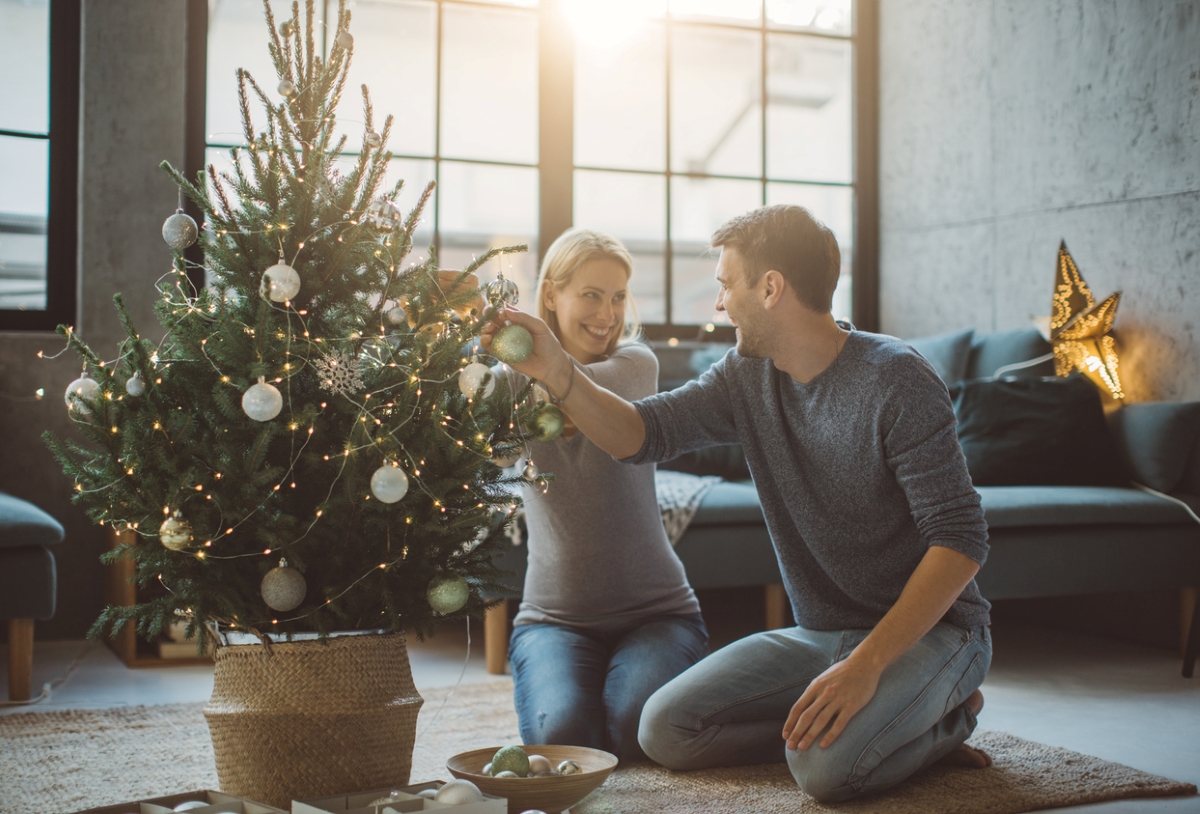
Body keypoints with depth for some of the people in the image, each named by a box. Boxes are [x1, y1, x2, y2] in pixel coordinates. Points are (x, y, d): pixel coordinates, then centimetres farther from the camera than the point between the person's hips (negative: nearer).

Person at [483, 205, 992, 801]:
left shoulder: (894, 379, -18)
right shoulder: (747, 377, 3)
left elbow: (961, 538, -22)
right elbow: (643, 435, -1)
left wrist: (867, 663, -31)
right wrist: (557, 374, -18)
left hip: (930, 628, -6)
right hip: (818, 634, 7)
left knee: (825, 764, -32)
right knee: (666, 729, -10)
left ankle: (940, 720, -2)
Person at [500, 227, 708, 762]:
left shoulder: (636, 363, 0)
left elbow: (583, 387, -23)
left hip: (655, 611, 0)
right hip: (553, 617, 1)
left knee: (637, 726, -27)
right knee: (561, 730, -26)